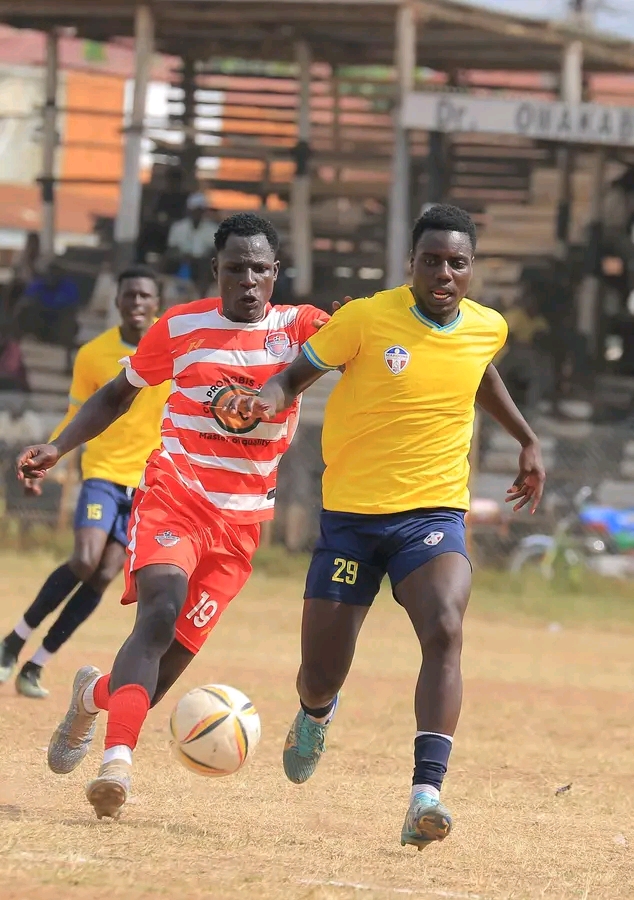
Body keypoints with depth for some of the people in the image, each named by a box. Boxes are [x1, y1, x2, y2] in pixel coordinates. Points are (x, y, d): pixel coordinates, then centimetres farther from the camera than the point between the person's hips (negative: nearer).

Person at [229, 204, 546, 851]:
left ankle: (426, 794, -35)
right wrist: (269, 399, -23)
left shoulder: (487, 328, 1)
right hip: (350, 515, -1)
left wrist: (527, 440, 28)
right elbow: (298, 374, -1)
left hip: (434, 513, 1)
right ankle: (315, 717, 44)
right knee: (321, 675, 4)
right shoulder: (367, 319, -11)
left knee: (444, 632, -28)